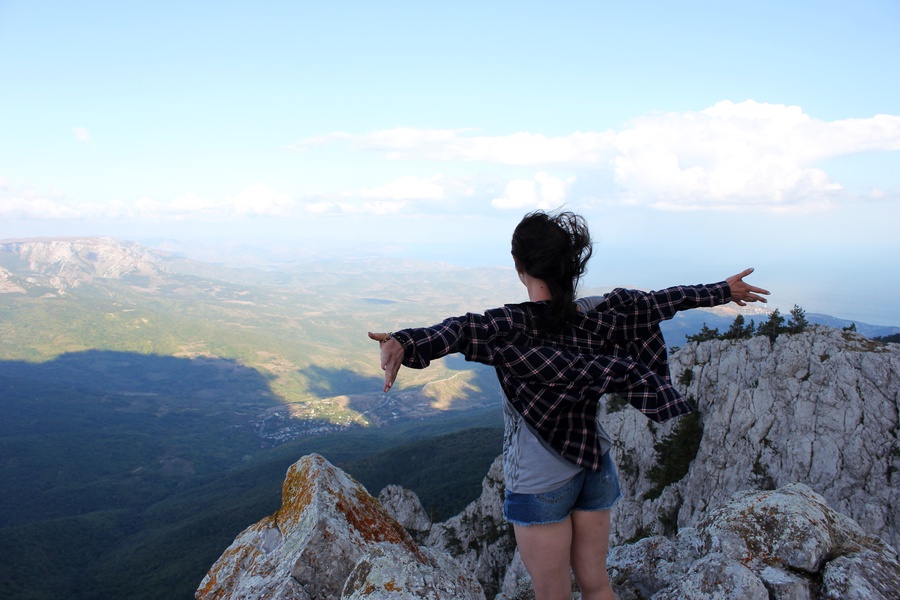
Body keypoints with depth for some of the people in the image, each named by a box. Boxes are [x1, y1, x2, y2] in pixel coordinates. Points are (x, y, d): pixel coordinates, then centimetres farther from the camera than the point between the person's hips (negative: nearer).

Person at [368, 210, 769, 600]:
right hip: (594, 469, 5)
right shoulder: (603, 314, -7)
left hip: (539, 482, -5)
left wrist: (404, 344, -60)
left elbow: (463, 330, -43)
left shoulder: (513, 327, -23)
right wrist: (723, 290, 21)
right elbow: (661, 299, 6)